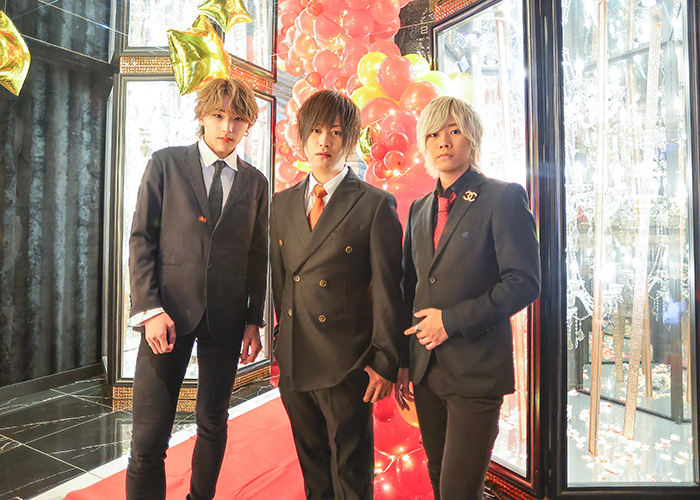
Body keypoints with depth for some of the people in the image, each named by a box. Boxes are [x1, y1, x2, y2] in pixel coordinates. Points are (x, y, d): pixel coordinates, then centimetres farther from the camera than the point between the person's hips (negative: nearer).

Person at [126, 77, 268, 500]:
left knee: (214, 423, 15)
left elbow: (258, 256, 9)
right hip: (169, 311, -2)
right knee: (150, 434, -1)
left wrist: (254, 321, 5)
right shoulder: (165, 164, 4)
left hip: (226, 318, 2)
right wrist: (150, 309, -10)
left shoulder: (255, 183, 8)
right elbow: (141, 239, 0)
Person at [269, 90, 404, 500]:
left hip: (347, 364, -4)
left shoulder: (376, 205, -7)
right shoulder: (282, 203, 9)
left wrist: (385, 362, -9)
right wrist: (284, 339, 14)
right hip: (294, 362, 5)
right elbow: (280, 277, 14)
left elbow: (388, 291, -8)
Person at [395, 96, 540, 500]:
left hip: (477, 371, -6)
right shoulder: (420, 209, 12)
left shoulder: (505, 198, -6)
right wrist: (402, 360, 8)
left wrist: (452, 320, -16)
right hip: (426, 369, 6)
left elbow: (525, 282, -13)